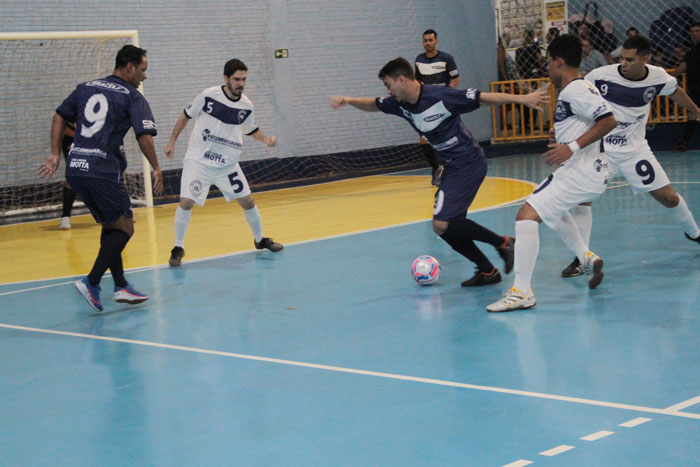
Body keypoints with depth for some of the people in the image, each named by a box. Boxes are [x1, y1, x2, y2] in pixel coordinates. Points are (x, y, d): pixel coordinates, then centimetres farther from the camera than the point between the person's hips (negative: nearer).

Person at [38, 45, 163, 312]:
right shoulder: (132, 97, -1)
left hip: (75, 169, 7)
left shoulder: (86, 88, 17)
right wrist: (156, 168, 2)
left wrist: (55, 154, 16)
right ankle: (91, 283, -10)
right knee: (124, 227, 2)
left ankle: (121, 286, 17)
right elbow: (144, 136, -9)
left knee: (109, 225, 19)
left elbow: (59, 117, 16)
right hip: (104, 170, -7)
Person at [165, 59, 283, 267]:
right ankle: (178, 248, 1)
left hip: (228, 164, 4)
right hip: (199, 159, -4)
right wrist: (172, 142, 3)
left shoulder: (246, 105, -3)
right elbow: (186, 116, 1)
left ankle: (260, 240, 30)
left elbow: (251, 129, 16)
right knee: (186, 201, -16)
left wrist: (266, 139, -3)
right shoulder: (208, 95, -14)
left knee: (247, 201, 7)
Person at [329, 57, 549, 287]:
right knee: (446, 227, 6)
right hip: (453, 166, 9)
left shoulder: (441, 97, -21)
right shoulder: (400, 104, 2)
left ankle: (502, 243, -6)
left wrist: (523, 99, -21)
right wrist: (348, 100, 0)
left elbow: (485, 97, -18)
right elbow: (373, 105, 18)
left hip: (468, 163, -9)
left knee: (442, 224, -17)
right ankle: (487, 271, 14)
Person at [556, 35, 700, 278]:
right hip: (600, 147, -2)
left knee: (668, 197, 4)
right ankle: (581, 258, -10)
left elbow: (675, 91, 12)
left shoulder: (657, 77, -11)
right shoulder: (600, 76, -20)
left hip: (635, 149, 2)